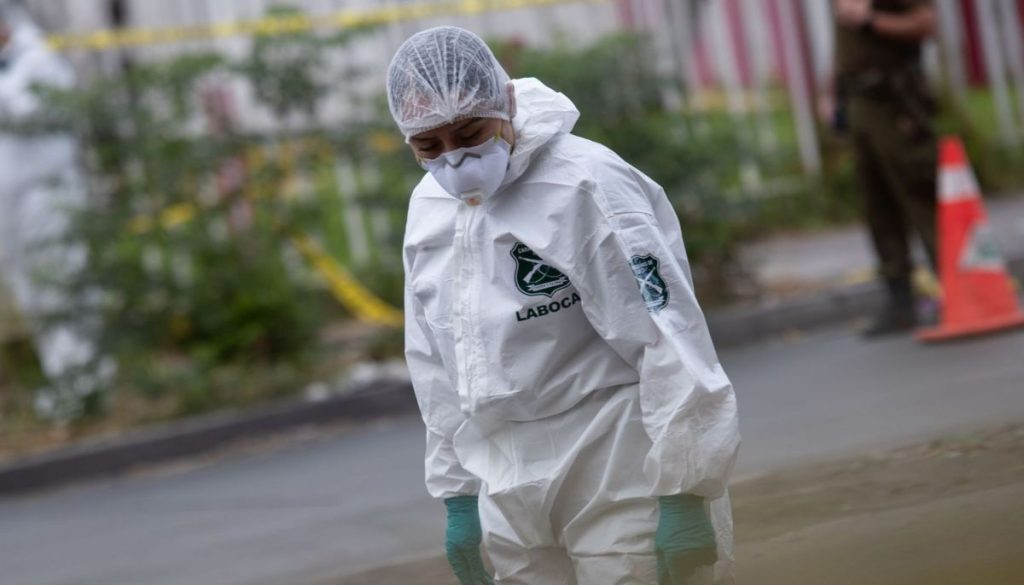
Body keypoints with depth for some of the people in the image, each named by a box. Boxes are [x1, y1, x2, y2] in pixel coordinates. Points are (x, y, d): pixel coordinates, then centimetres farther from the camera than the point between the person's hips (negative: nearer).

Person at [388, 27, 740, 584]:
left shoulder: (583, 186, -17)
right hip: (515, 506, 7)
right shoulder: (428, 208, 7)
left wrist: (683, 491, -19)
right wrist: (457, 494, 17)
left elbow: (670, 339, -18)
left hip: (620, 488, -7)